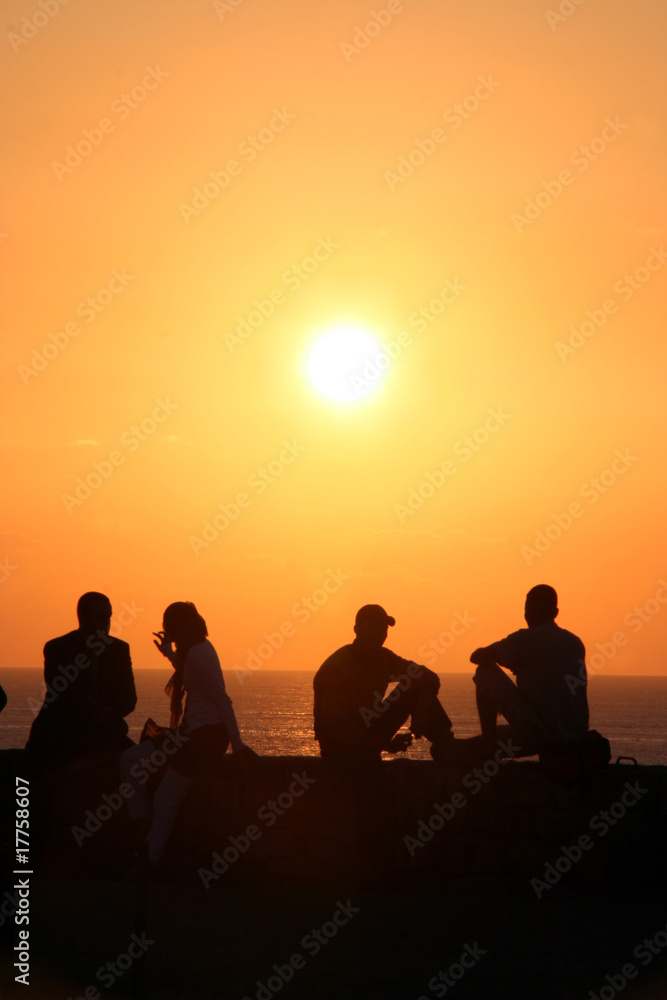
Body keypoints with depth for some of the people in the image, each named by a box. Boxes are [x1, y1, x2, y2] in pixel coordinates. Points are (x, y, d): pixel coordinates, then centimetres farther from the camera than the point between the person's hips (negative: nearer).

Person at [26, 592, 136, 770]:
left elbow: (129, 698, 7)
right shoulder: (57, 649, -1)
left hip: (106, 732, 3)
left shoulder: (119, 649, 9)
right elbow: (56, 697, -8)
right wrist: (92, 715, -20)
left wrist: (111, 712, -15)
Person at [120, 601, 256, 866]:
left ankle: (153, 860, 7)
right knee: (130, 759, 6)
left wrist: (237, 745, -23)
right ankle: (142, 823, 5)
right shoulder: (195, 649, 13)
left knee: (165, 798, -4)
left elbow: (222, 699, -21)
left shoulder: (197, 653, -17)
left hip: (205, 735, -10)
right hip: (191, 731, 10)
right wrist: (170, 655, 27)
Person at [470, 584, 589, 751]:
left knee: (486, 671, 7)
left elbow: (477, 657, -3)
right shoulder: (576, 642, 11)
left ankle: (488, 744, 10)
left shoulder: (529, 638, -9)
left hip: (538, 736, -7)